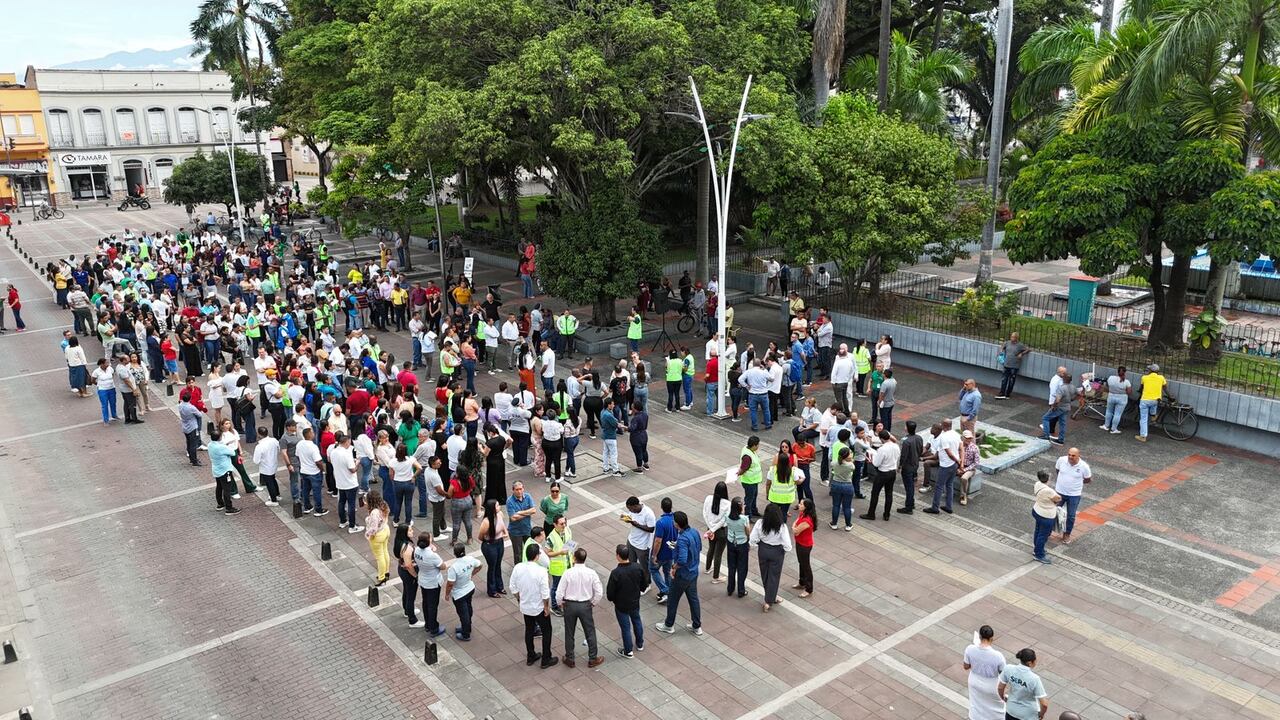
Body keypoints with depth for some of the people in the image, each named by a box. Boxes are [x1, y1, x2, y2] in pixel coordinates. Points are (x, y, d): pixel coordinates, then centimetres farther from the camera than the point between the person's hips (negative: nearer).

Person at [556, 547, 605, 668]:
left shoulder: (568, 573, -18)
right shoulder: (591, 573, -15)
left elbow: (559, 592, -14)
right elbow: (599, 592, -10)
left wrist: (560, 603, 6)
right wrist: (593, 603, 8)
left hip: (570, 605, 0)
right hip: (585, 605, 0)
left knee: (569, 633, 17)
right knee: (590, 632, 17)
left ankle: (570, 660, 31)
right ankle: (593, 659, 28)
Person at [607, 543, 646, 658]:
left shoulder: (615, 573, -32)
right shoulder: (638, 567, -18)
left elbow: (610, 593, -22)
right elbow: (644, 585, -3)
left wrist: (612, 599, 0)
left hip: (621, 605, -4)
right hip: (635, 602, 4)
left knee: (625, 627, 14)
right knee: (637, 621, 28)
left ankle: (628, 651, 32)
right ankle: (640, 644, 47)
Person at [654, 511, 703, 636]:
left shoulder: (682, 539, -32)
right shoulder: (695, 532, -5)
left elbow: (682, 560, -41)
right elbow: (699, 548, 13)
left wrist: (674, 568, -22)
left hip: (682, 575, -8)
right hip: (694, 572, 8)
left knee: (672, 600, 13)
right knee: (693, 598, 20)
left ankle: (669, 625, 31)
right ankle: (697, 626, 31)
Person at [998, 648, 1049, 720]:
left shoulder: (1008, 669, -19)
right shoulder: (1034, 679, -30)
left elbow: (1000, 688, -6)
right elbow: (1044, 704, -26)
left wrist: (1003, 698, 15)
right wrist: (1041, 714, -5)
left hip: (1011, 711, 3)